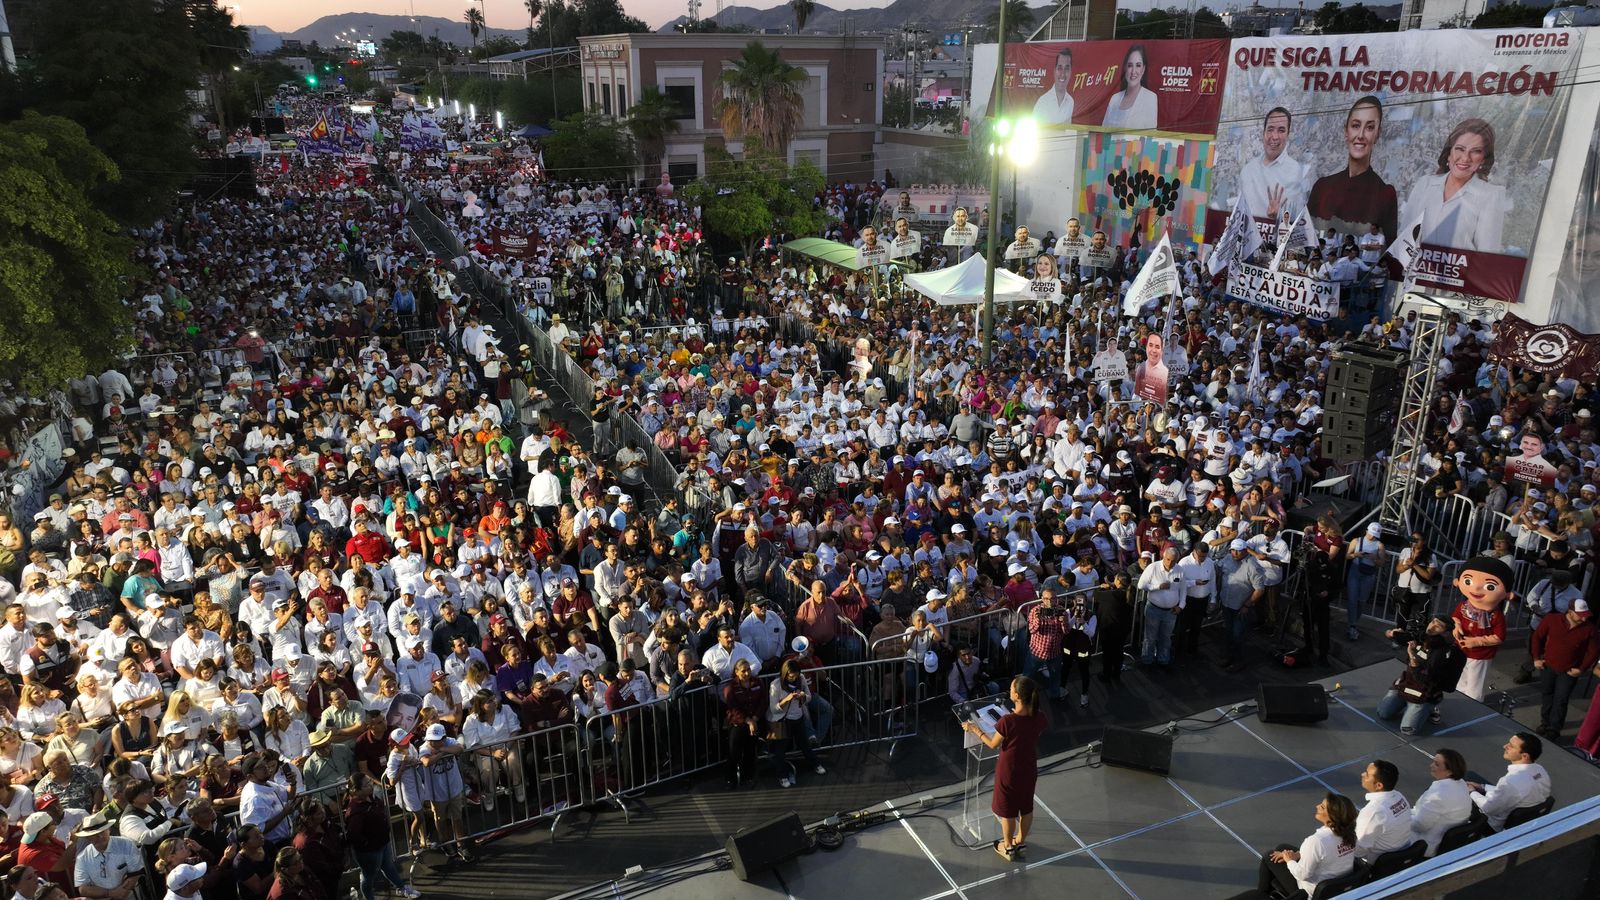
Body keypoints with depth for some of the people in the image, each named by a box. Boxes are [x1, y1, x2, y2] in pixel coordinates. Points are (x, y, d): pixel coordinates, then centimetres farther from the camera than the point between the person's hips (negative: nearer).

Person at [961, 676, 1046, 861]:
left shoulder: (1007, 721, -31)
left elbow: (993, 744, -16)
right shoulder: (1039, 718, -16)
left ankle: (1008, 847, 36)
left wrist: (975, 730, -3)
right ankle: (1020, 841, 45)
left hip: (1009, 771, -4)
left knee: (1007, 810, 18)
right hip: (1029, 769, 5)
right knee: (1026, 807, 25)